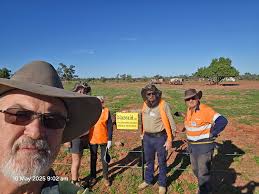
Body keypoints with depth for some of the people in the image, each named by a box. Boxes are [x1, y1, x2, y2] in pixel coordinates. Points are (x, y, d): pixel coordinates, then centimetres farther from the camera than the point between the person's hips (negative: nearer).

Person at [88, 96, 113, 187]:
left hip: (104, 139, -1)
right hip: (93, 139, 1)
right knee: (93, 158, 16)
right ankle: (93, 177, 34)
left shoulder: (106, 111, -8)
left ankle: (106, 177, 31)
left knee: (104, 158, 13)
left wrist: (109, 139, -7)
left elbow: (110, 126, -5)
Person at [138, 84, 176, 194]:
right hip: (147, 138, 5)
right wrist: (143, 133, 14)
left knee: (162, 162, 13)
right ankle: (148, 181, 41)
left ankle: (162, 184, 33)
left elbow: (171, 123, -12)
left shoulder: (163, 105, -15)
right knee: (149, 161, 21)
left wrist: (170, 140, -13)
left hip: (160, 138, -5)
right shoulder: (145, 105, 1)